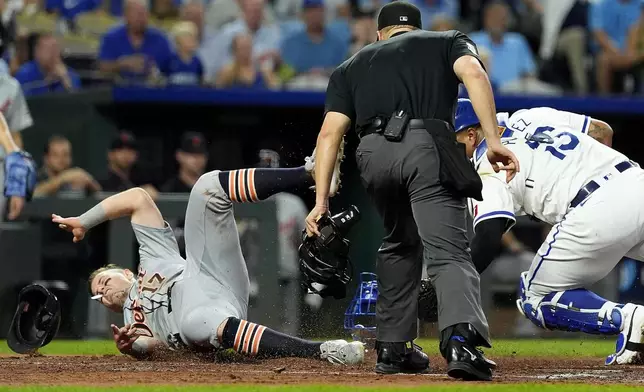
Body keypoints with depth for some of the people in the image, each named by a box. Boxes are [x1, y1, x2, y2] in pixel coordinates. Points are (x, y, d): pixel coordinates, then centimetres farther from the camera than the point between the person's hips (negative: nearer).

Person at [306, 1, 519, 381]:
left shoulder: (353, 66, 32)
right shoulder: (448, 42, 26)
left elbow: (330, 131, 18)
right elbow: (473, 73, 2)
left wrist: (321, 201, 13)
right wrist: (494, 141, -7)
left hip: (374, 153, 3)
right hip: (427, 146, -3)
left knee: (401, 244, 27)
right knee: (449, 250, -12)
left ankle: (393, 348, 24)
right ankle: (461, 340, -38)